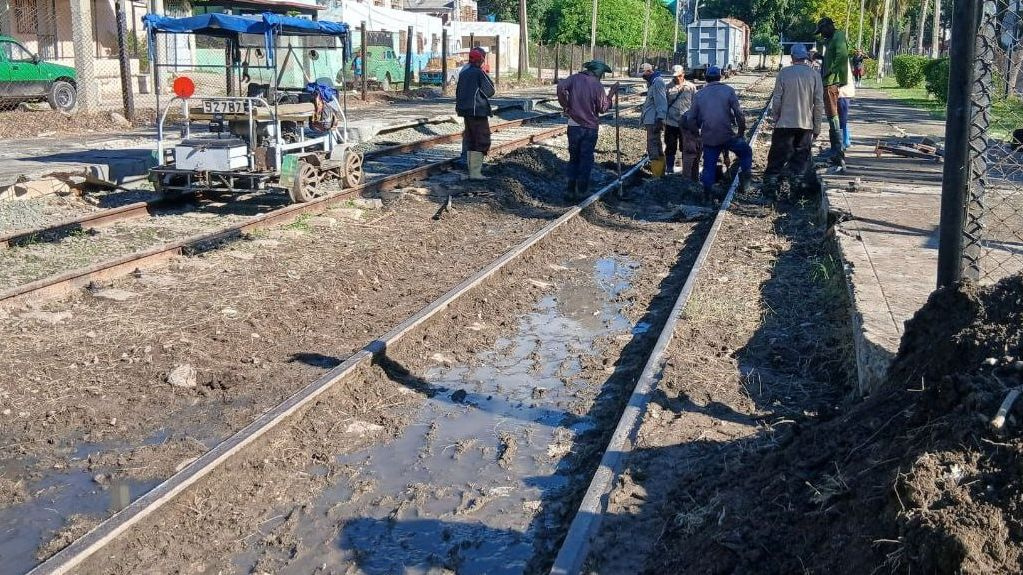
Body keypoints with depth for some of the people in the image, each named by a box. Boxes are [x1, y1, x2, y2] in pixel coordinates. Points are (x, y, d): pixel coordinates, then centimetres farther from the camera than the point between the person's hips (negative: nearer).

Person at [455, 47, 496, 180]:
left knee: (471, 142, 15)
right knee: (482, 142, -4)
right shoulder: (479, 73, -12)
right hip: (478, 111, -8)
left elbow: (458, 92, 17)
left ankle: (472, 170, 18)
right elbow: (490, 91, -8)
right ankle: (475, 172, -9)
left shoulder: (463, 74, 11)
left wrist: (459, 107, 27)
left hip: (466, 111, 8)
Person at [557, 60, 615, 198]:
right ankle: (582, 189, 12)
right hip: (590, 127, -2)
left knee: (574, 157, 13)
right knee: (586, 158, 8)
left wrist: (565, 106, -8)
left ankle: (570, 189, 10)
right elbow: (603, 108, -2)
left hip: (574, 125, 2)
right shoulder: (598, 85, -8)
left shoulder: (575, 78, -1)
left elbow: (561, 87, -18)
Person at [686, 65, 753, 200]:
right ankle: (745, 180, 2)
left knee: (709, 166, 12)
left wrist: (698, 132, 23)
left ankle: (707, 193, 12)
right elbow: (739, 113, -6)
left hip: (708, 138, 2)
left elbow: (691, 119, 9)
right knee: (746, 152, 17)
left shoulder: (699, 94, 8)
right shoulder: (728, 90, -1)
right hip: (727, 136, -2)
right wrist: (741, 132, 6)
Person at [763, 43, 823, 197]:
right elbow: (819, 103, -1)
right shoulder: (814, 75, -1)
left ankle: (770, 184, 3)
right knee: (800, 158, 9)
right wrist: (817, 126, 6)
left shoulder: (784, 73, -4)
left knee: (778, 157, 5)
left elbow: (777, 100, -3)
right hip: (806, 124, 1)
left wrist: (775, 118, 9)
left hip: (785, 123, -1)